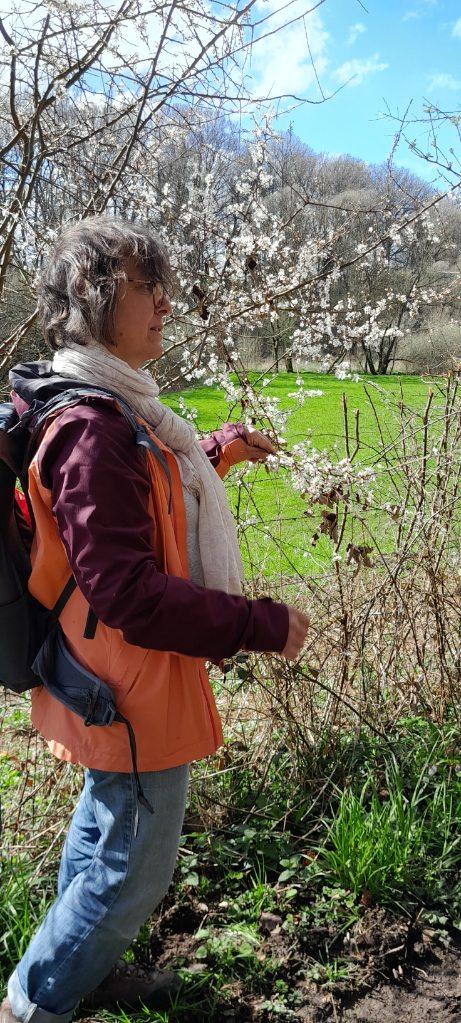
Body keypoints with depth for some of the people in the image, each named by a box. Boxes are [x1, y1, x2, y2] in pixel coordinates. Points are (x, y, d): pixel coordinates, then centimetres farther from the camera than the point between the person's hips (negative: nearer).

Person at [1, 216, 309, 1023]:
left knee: (104, 832, 27)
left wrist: (219, 451, 18)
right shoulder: (91, 428, -27)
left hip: (114, 682, 10)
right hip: (133, 686, -10)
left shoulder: (105, 409, 5)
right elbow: (129, 593, -30)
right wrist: (262, 625, -23)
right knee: (134, 871, 10)